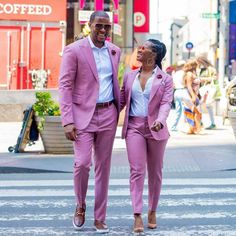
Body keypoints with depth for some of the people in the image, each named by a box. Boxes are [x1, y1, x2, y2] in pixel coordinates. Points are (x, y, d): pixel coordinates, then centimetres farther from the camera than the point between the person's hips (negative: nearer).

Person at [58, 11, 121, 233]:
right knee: (82, 163, -12)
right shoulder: (74, 50, -8)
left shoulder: (114, 50, 8)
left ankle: (99, 218, 15)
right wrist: (68, 121, -16)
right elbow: (65, 86, -10)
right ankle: (80, 206, 15)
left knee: (103, 166, 7)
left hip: (108, 114, 5)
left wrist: (119, 105, 14)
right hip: (83, 114, -4)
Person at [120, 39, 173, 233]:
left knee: (155, 172, 8)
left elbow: (166, 103, -10)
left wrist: (160, 121, -28)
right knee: (137, 170, -9)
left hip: (155, 129, -1)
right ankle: (137, 216, -13)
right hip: (134, 127, 1)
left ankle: (152, 211, 24)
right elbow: (122, 100, 15)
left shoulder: (165, 79, 1)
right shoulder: (130, 76, 12)